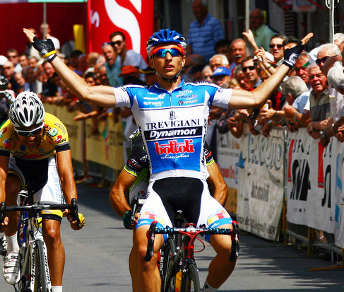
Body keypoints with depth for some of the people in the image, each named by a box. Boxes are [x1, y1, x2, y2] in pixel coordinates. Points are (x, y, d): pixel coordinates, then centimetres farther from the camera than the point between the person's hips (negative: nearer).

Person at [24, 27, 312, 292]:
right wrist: (51, 55, 5)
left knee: (229, 247, -19)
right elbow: (85, 91, 7)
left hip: (196, 185, 1)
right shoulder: (139, 95, 9)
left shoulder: (202, 92, 11)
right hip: (160, 187, -1)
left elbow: (255, 98, 15)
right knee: (145, 250, -26)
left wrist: (287, 62, 16)